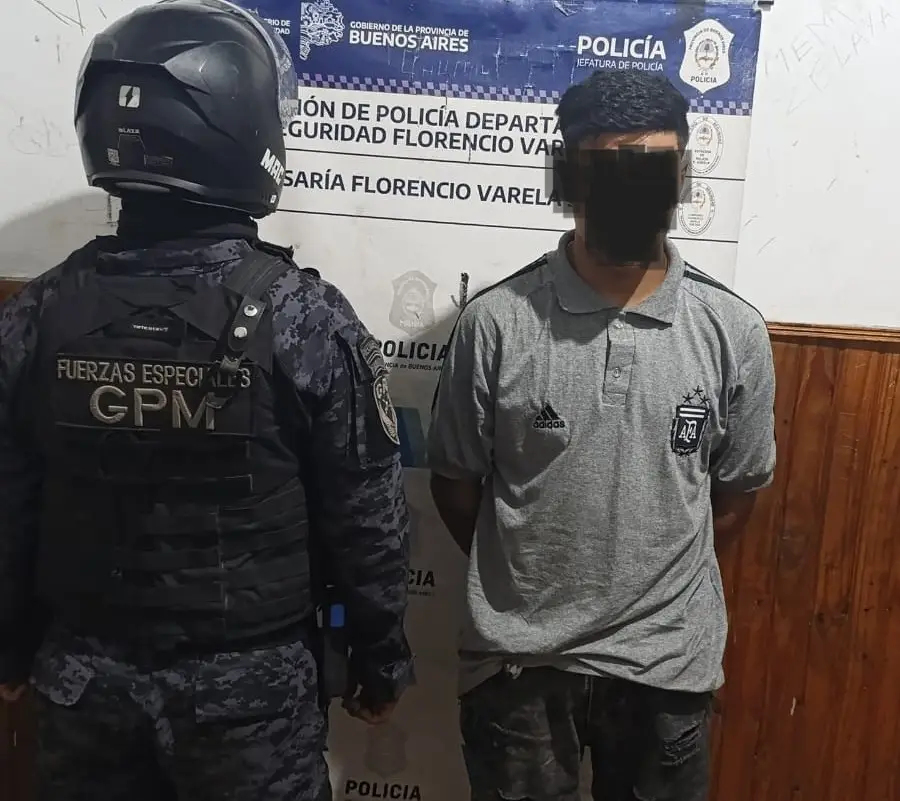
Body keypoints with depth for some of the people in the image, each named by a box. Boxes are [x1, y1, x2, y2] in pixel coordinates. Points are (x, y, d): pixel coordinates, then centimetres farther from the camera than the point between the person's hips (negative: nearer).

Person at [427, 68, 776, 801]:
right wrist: (523, 579, 4)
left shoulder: (734, 332, -7)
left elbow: (735, 493, 4)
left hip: (668, 660, 2)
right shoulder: (497, 321, -12)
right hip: (518, 658, -1)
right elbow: (455, 480, -2)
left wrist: (652, 579, 6)